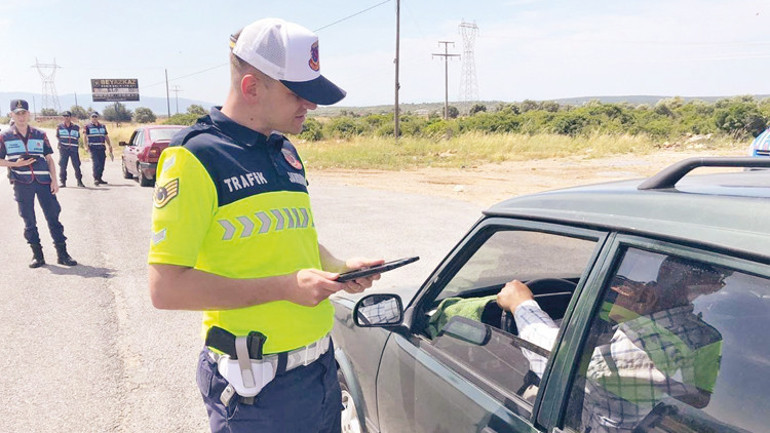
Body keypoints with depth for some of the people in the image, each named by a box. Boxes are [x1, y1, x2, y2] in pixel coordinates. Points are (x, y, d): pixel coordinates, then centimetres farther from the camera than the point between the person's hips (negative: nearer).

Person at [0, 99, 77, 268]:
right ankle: (37, 255, 14)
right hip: (22, 183, 0)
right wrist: (15, 164, -11)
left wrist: (54, 180, 2)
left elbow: (49, 158, 10)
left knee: (53, 217, -1)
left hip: (43, 182, 1)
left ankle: (62, 253, 4)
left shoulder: (40, 135, 8)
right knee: (29, 221, 5)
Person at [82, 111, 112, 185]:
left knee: (102, 164, 6)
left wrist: (110, 146, 13)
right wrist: (86, 146, -14)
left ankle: (99, 179, 17)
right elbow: (84, 137, -2)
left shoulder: (102, 126, 18)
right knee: (96, 163, -16)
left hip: (102, 148, 5)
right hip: (93, 148, -5)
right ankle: (96, 179, -18)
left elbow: (106, 137, 22)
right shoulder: (87, 126, 4)